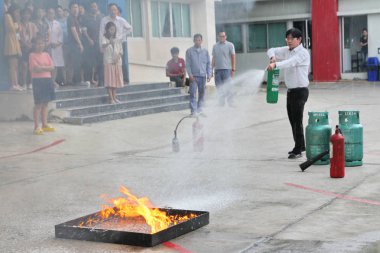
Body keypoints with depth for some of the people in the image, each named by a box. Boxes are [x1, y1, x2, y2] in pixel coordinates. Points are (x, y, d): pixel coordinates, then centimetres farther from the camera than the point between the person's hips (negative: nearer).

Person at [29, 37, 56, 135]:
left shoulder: (46, 54, 12)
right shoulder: (32, 55, -5)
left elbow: (52, 67, 2)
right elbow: (36, 69, -15)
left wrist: (41, 67, -10)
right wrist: (46, 67, -6)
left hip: (47, 79, 6)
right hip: (37, 80, -6)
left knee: (45, 103, 10)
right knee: (38, 104, -6)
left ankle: (45, 124, 17)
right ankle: (37, 126, -3)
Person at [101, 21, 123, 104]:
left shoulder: (117, 40, 13)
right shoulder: (104, 38, -1)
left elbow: (121, 51, 11)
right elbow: (103, 45, -23)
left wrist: (118, 56, -9)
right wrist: (109, 43, -43)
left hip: (117, 62, 5)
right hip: (108, 61, -5)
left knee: (115, 79, 8)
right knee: (109, 80, -8)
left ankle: (114, 97, 16)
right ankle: (111, 98, -8)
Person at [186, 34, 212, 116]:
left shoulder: (205, 51, 9)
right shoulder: (189, 51, 2)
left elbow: (208, 63, 11)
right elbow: (188, 64, 0)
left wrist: (209, 74, 2)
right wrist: (190, 74, -9)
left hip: (203, 75, 3)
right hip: (194, 76, -3)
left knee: (202, 93, 7)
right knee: (193, 94, -7)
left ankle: (200, 109, 16)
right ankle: (193, 111, -6)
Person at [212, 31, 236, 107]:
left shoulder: (230, 45, 2)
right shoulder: (215, 46, 14)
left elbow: (233, 57, -2)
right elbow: (213, 58, 16)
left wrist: (233, 69, -9)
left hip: (227, 69, -4)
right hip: (217, 69, 4)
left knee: (228, 88, -5)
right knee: (219, 89, 5)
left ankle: (231, 104, -1)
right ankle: (221, 104, 12)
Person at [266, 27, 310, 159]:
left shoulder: (303, 53, -14)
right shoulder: (287, 50, 11)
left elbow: (291, 62, -30)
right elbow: (272, 50, 14)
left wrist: (275, 64, -46)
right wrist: (273, 57, -10)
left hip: (300, 91, -8)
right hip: (290, 90, 8)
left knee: (297, 120, -7)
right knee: (292, 120, 14)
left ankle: (298, 150, -2)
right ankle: (300, 146, 26)